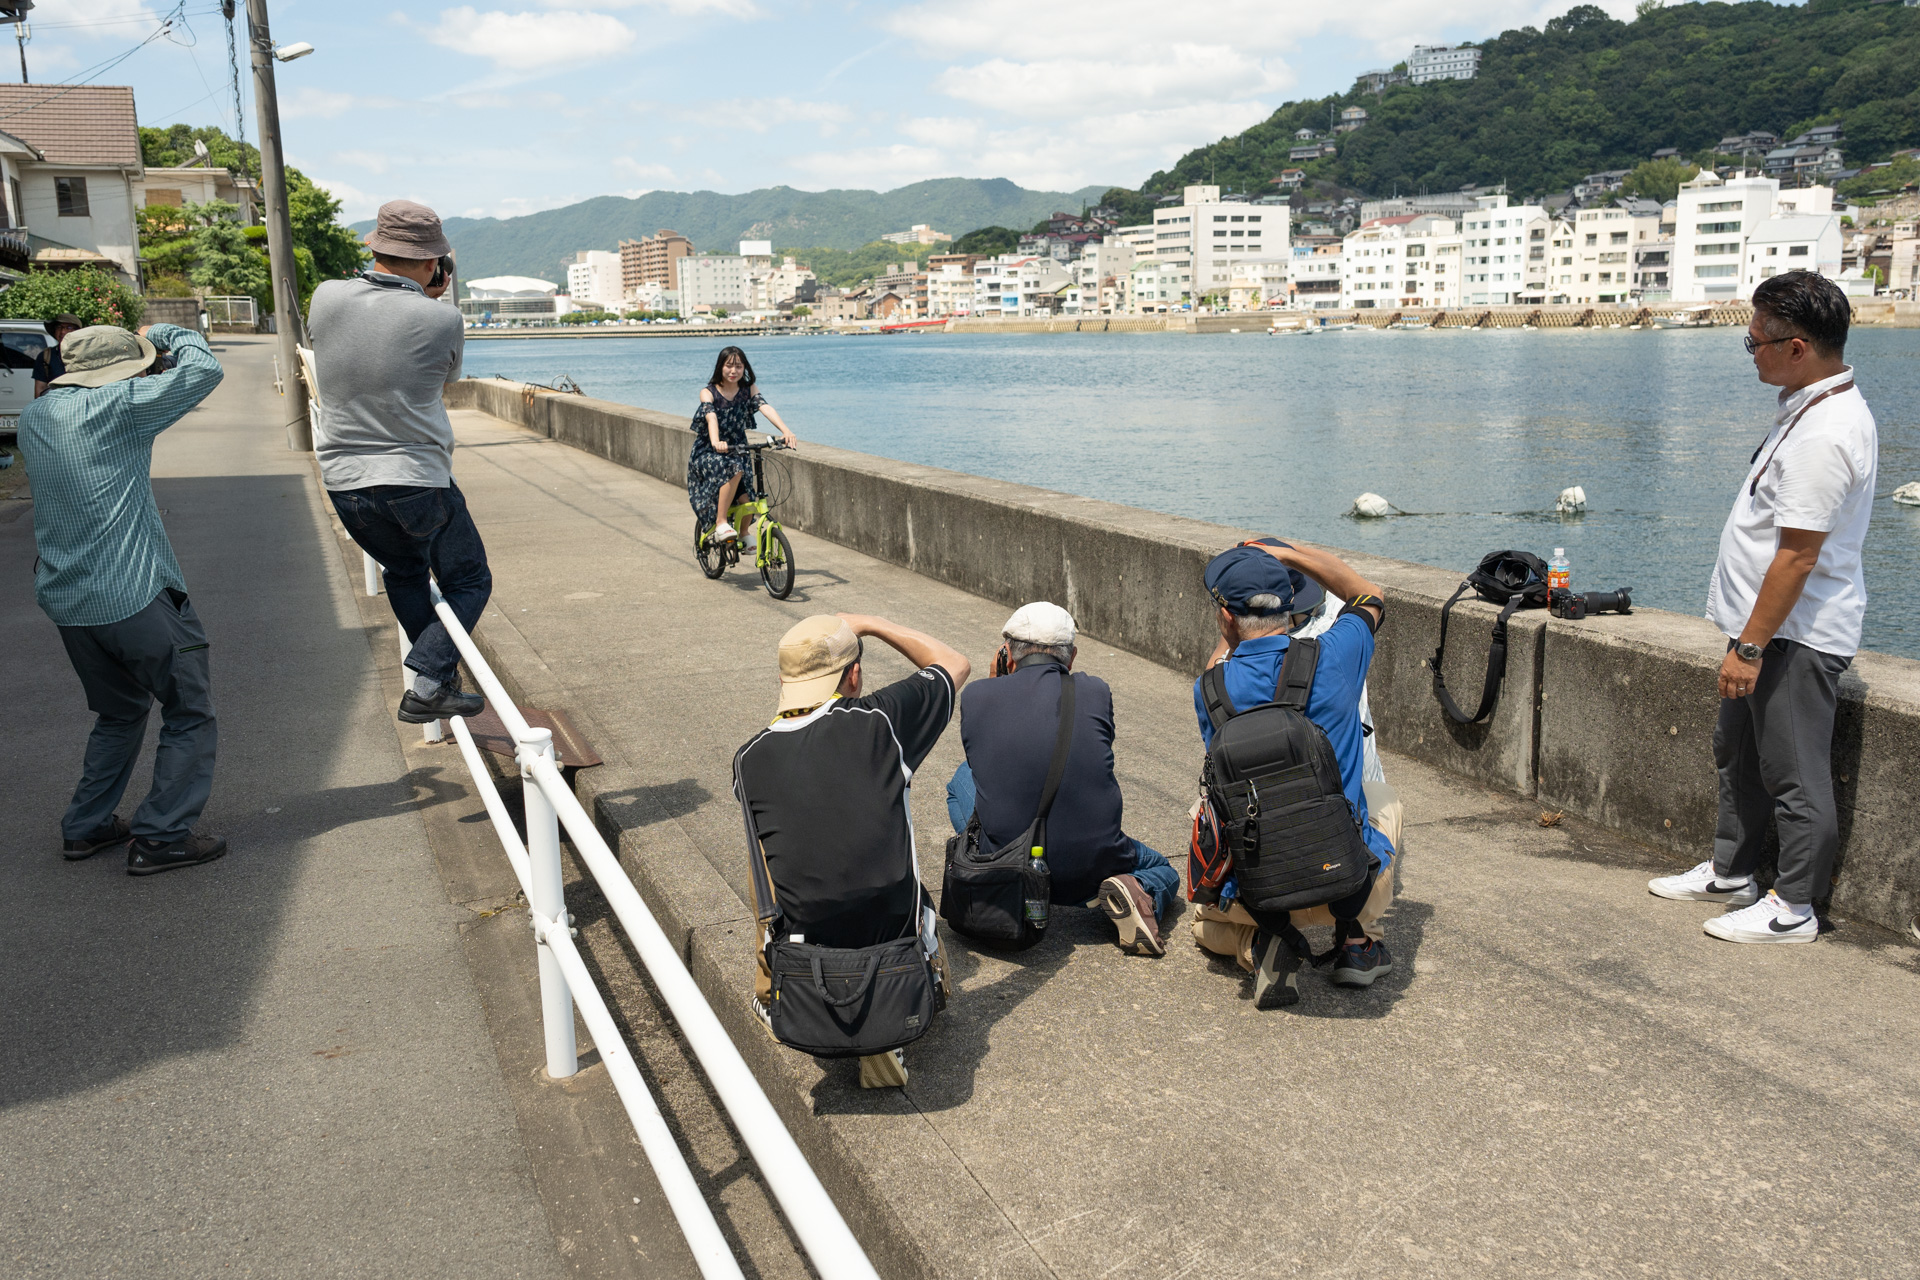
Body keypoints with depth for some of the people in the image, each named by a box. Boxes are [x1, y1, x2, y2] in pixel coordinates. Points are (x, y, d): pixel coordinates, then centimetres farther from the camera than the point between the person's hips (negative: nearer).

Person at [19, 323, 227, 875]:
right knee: (189, 715, 5)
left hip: (67, 601, 8)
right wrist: (166, 333, 9)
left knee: (119, 712, 24)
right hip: (137, 598, -8)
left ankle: (86, 827, 26)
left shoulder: (33, 418, 11)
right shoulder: (119, 405, -12)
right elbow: (204, 370, -9)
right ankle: (161, 837, 4)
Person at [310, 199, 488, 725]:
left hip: (344, 481, 5)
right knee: (469, 582, 13)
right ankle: (426, 685, -5)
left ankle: (442, 682, 26)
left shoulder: (327, 299, -3)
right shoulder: (442, 319, -12)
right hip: (418, 482, -4)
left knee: (405, 571, 27)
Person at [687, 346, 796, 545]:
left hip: (737, 450, 4)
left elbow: (766, 407, -20)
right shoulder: (708, 392, -9)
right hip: (707, 454, -4)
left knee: (746, 495, -14)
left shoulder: (749, 390, -1)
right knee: (733, 470, -35)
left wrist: (785, 431, -38)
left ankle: (743, 533, 17)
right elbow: (711, 417, -29)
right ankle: (720, 524, -25)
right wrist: (716, 442, -50)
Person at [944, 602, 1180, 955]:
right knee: (1164, 872, 30)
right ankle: (1138, 893, -3)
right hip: (1091, 870, -1)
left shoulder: (977, 696, -3)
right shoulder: (1096, 692, -4)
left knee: (963, 777, 27)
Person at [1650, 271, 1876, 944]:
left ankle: (1793, 907, 14)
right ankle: (1729, 872, 35)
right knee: (1738, 752, 21)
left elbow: (1796, 558, -26)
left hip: (1797, 637, -11)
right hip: (1772, 624, 11)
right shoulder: (1818, 405, 10)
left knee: (1794, 773, 1)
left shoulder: (1822, 435, -25)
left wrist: (1750, 647, -23)